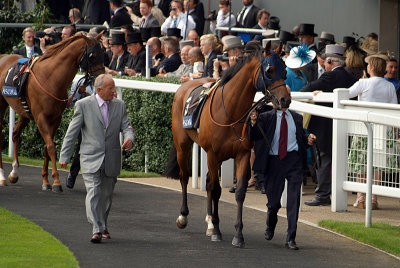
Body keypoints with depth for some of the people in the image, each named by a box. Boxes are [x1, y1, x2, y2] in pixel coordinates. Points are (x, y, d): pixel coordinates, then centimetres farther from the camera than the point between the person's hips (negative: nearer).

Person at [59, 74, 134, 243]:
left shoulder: (119, 106, 8)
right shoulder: (83, 105, -3)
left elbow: (126, 127, 5)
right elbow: (71, 133, 0)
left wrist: (129, 139, -20)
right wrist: (64, 156, -1)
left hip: (111, 160, 4)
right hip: (91, 159, -4)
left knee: (107, 195, 13)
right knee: (93, 193, -16)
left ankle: (103, 225, 33)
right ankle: (97, 230, -22)